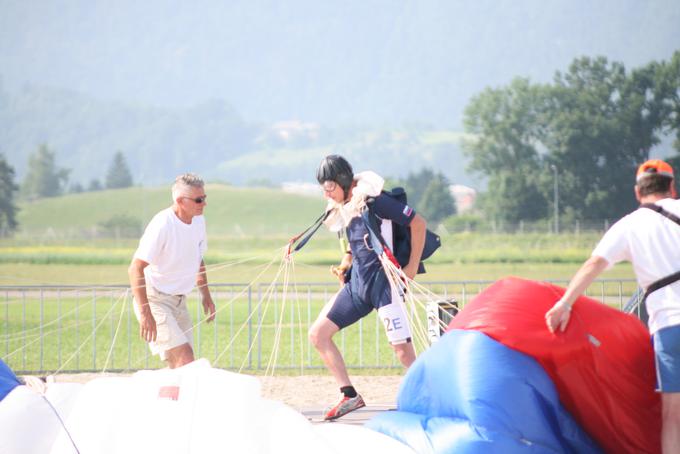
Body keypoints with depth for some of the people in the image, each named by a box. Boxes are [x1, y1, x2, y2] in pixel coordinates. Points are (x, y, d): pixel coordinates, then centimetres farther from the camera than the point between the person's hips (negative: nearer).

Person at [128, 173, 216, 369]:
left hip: (178, 300, 8)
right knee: (185, 360, -19)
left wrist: (205, 295, 22)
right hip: (154, 299, -8)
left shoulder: (198, 221, 3)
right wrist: (145, 313, -31)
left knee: (179, 366, 7)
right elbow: (135, 269, -26)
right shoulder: (162, 225, -23)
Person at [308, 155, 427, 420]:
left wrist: (412, 268, -11)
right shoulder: (342, 207, 10)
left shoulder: (372, 200, -14)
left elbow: (418, 223, -12)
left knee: (404, 352, -14)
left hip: (383, 281, -9)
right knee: (317, 334, 4)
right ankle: (350, 396, 7)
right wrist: (345, 265, 7)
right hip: (357, 282, 9)